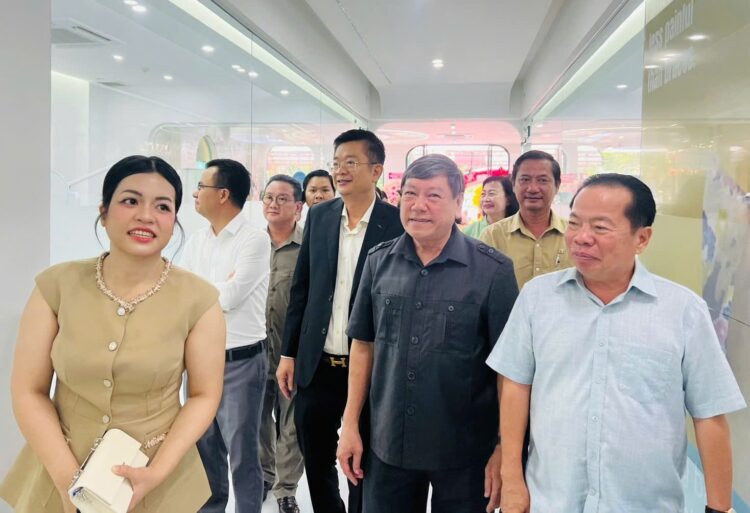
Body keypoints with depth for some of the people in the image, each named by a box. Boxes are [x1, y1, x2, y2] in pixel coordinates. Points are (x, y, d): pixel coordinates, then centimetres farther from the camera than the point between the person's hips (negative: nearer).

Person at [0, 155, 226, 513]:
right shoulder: (56, 285, -9)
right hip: (59, 476, 1)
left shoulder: (198, 299, -13)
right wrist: (68, 479, -14)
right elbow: (29, 391, -6)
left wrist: (156, 473, -17)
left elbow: (204, 395, -7)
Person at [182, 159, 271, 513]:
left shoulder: (255, 240, -13)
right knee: (204, 447, 21)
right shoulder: (196, 241, 8)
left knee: (242, 454, 7)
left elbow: (228, 297, -20)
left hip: (240, 363, -6)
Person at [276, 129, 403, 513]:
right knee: (316, 462, 19)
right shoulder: (319, 216, 3)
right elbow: (301, 288, 7)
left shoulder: (396, 223, -10)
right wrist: (289, 352, 6)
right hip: (316, 365, 4)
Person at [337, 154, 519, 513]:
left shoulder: (493, 270, -12)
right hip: (387, 444, 3)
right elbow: (364, 344, 6)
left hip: (465, 453, -2)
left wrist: (505, 449, -8)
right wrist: (350, 423, 4)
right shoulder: (379, 261, -1)